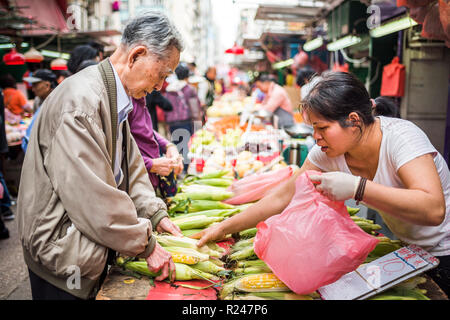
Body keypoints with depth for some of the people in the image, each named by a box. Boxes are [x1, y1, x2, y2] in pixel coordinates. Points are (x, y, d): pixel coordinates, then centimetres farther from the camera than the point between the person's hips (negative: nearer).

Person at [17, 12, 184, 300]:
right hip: (63, 258, -9)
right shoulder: (81, 101, -26)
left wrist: (155, 214, 0)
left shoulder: (114, 99, 7)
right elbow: (91, 197, -29)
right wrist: (145, 244, -19)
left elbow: (129, 164, 11)